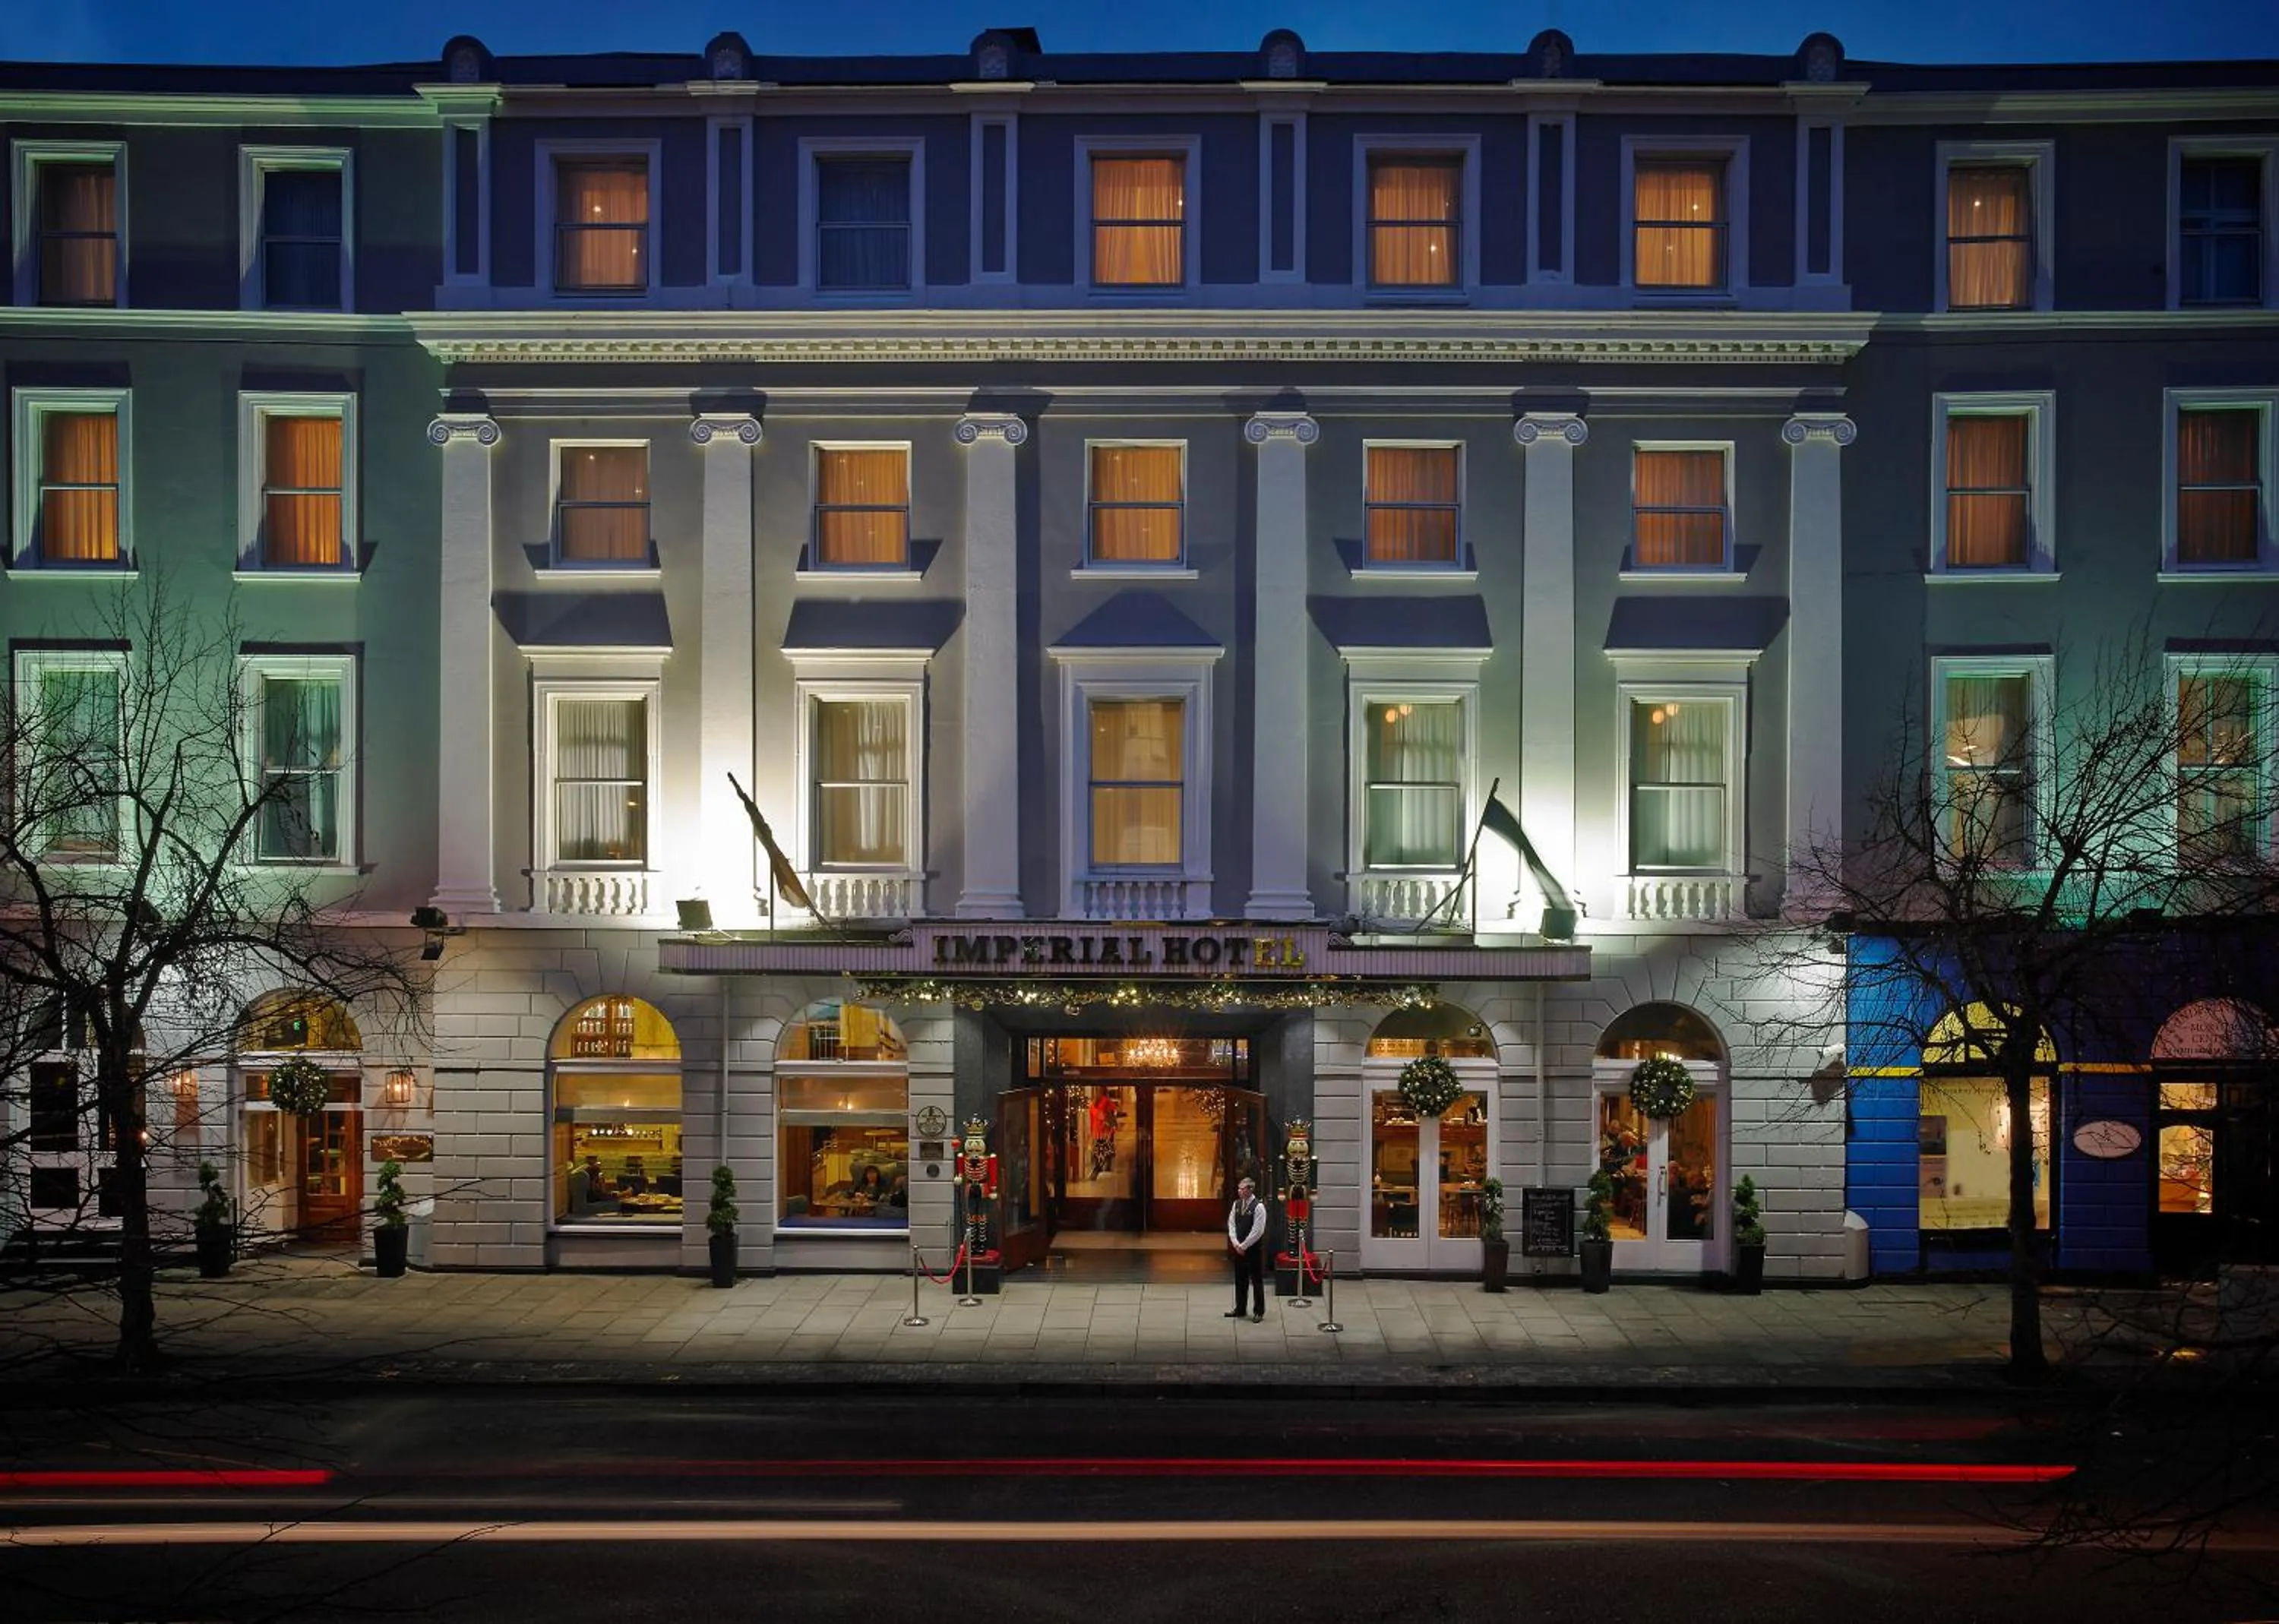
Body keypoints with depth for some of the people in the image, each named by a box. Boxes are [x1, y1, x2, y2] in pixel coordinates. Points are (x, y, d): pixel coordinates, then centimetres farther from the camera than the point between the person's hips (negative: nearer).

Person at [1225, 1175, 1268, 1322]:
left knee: (1257, 1281, 2)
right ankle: (1239, 1309, 25)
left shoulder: (1258, 1207, -15)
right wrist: (1236, 1244, -5)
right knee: (1240, 1280, 14)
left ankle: (1259, 1312, 11)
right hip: (1239, 1248, 6)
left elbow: (1257, 1231, -18)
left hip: (1254, 1249, -6)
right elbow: (1231, 1224, 7)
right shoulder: (1237, 1204, 6)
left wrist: (1243, 1246, -15)